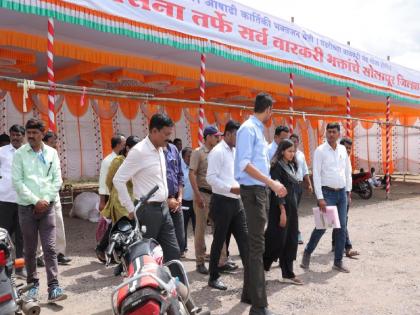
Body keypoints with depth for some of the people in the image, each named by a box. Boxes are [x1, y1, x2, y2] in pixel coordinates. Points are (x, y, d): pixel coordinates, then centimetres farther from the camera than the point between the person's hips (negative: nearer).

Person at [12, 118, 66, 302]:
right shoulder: (20, 154, 0)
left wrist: (46, 200, -7)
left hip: (47, 206, 1)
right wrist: (35, 201, -11)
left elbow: (57, 180, 4)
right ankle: (33, 283, 23)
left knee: (50, 248, -4)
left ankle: (53, 287, -4)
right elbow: (17, 182, -5)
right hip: (27, 207, 0)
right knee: (30, 249, 9)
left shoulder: (52, 153, 5)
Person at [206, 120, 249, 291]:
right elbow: (211, 178, -19)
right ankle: (214, 277, 20)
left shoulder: (235, 151, 14)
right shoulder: (217, 152, -11)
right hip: (222, 202, -7)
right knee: (219, 240, 4)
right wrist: (231, 188, -24)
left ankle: (249, 274, 13)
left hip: (237, 201, 7)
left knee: (244, 237, 6)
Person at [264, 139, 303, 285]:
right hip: (280, 207, -8)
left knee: (291, 241, 8)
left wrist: (294, 207, 13)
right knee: (277, 239, -4)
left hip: (292, 207, 8)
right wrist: (282, 211, -20)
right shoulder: (277, 166, -10)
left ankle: (288, 274, 14)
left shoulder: (291, 166, 15)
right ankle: (261, 266, 15)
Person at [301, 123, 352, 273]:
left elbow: (348, 170, 16)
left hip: (342, 193, 5)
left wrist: (348, 190, 12)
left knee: (342, 228, 6)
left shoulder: (343, 149, 9)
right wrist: (320, 198, -15)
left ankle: (338, 262, 16)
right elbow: (316, 175, -11)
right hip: (327, 193, -5)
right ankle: (307, 252, 19)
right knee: (322, 226, -4)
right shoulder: (320, 150, -7)